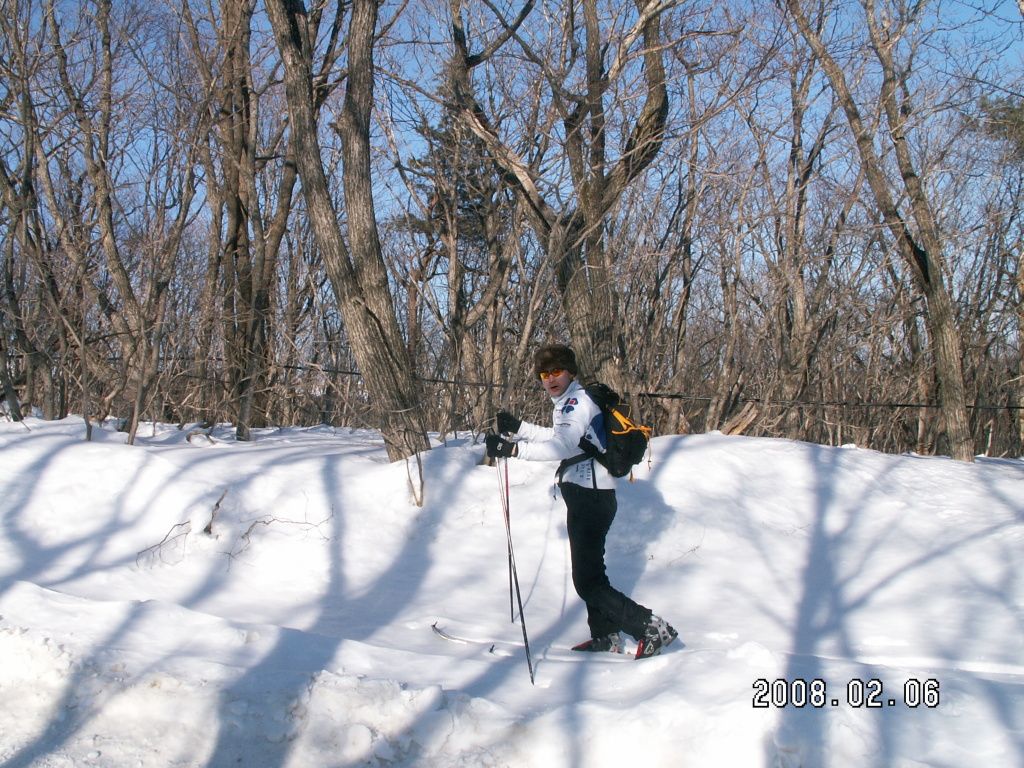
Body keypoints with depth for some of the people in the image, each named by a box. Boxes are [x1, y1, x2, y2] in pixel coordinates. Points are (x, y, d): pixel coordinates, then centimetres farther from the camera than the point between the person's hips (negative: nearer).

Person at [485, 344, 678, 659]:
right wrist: (518, 428, 28)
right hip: (585, 495, 11)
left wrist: (514, 449, -39)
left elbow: (562, 446, -33)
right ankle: (606, 636, 30)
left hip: (591, 499, -11)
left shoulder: (577, 401, -16)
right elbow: (560, 437, 34)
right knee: (589, 572, 19)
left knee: (588, 581, -10)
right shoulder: (569, 402, 15)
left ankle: (652, 627, -7)